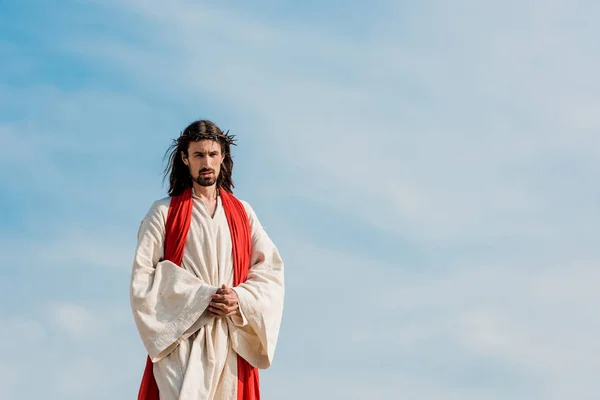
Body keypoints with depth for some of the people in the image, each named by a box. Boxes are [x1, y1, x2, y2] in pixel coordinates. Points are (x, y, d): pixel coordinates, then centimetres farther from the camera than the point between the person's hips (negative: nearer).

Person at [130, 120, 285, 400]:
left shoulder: (242, 213, 14)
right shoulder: (164, 213, 4)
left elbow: (271, 271, 8)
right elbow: (143, 279, -3)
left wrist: (240, 299, -11)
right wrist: (201, 297, -13)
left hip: (233, 342, 3)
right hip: (181, 339, -3)